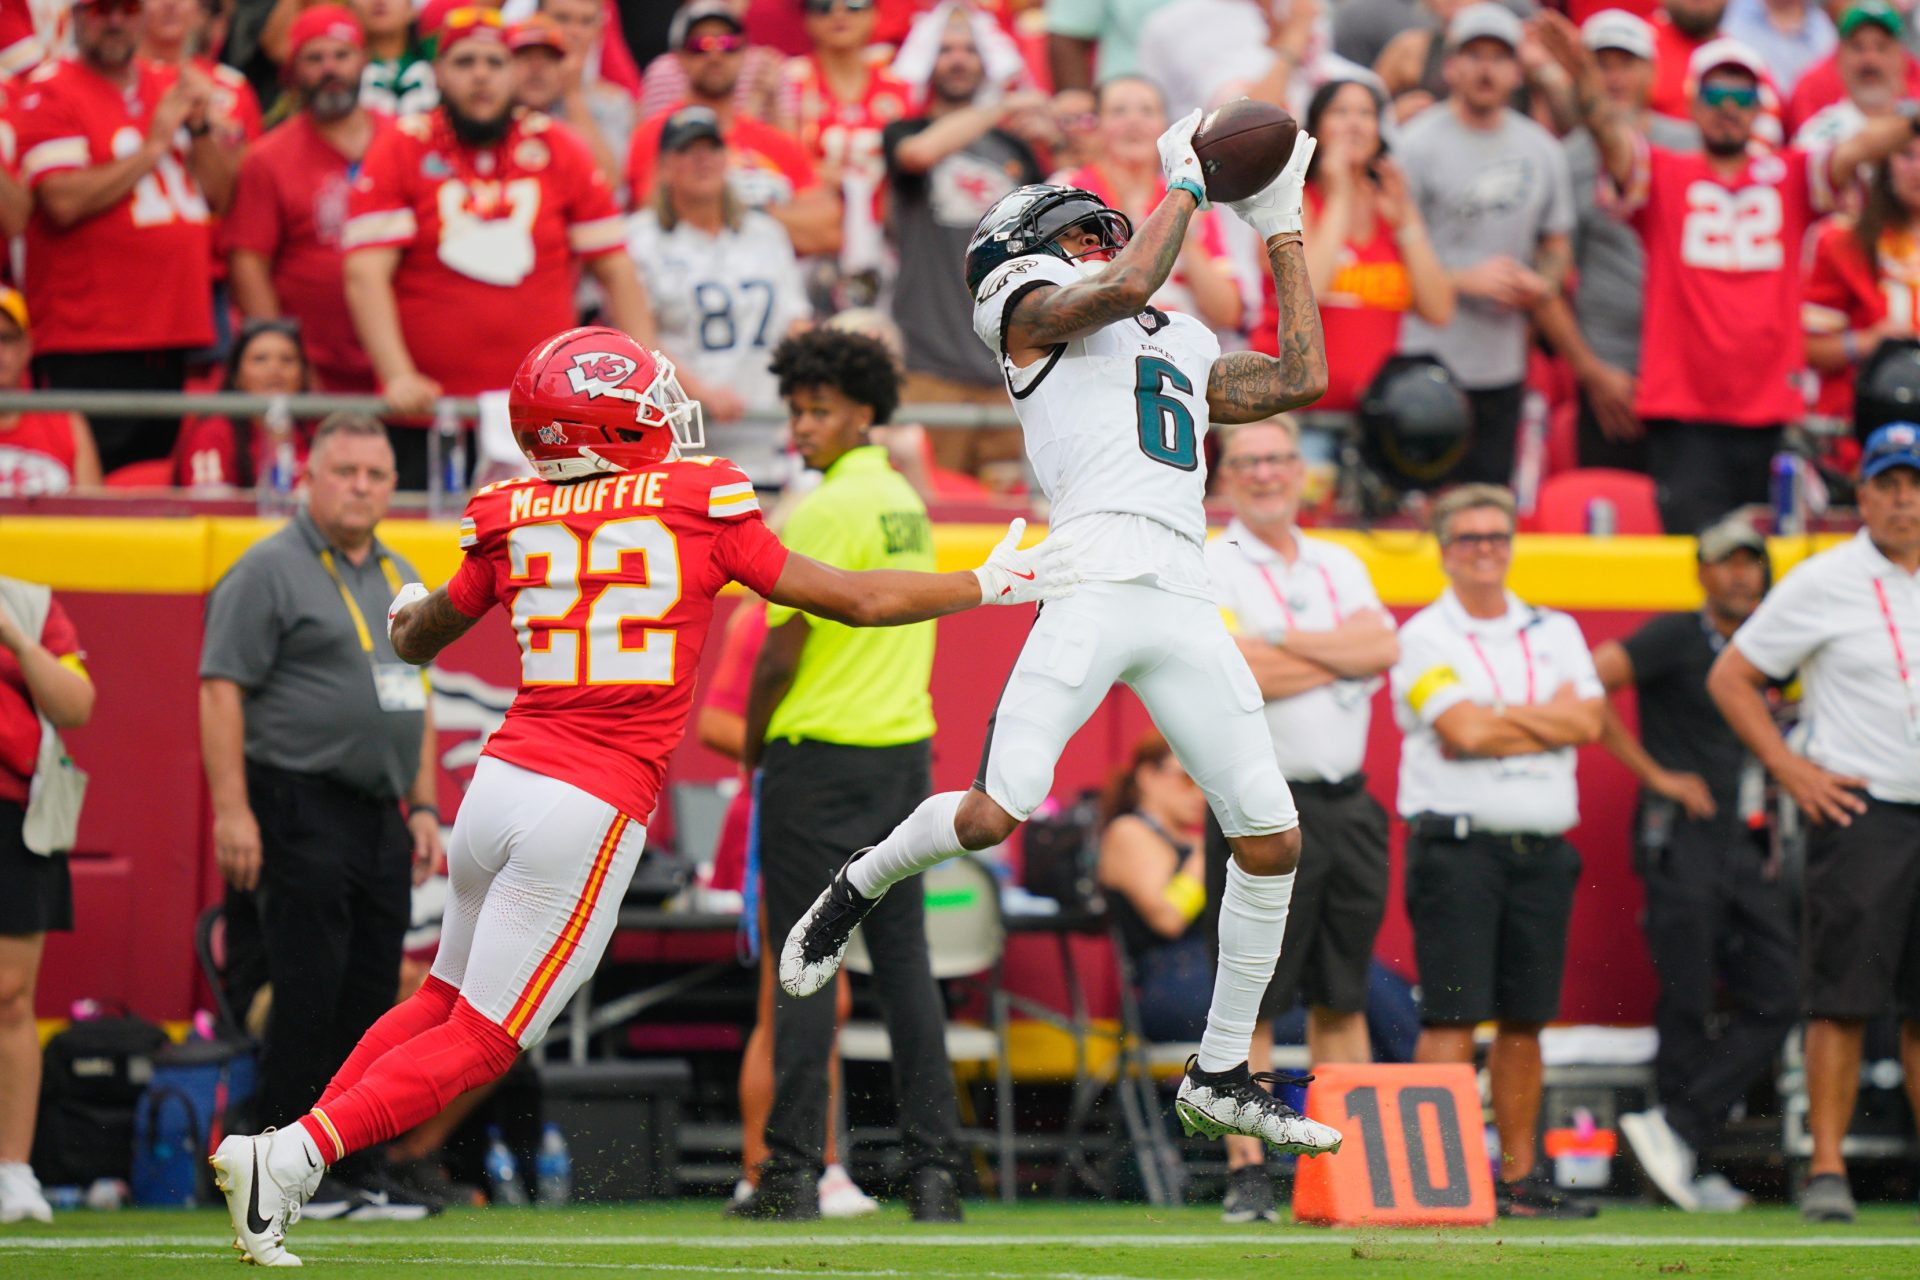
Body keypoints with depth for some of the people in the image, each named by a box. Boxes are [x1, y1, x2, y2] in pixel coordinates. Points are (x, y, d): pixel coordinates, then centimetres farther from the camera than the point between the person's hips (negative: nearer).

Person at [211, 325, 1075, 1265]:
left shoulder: (511, 525, 8)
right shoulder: (700, 509, -2)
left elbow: (417, 641, 26)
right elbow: (859, 601, 5)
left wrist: (409, 610, 49)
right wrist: (991, 585, 18)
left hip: (502, 779, 5)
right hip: (593, 811, -5)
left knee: (445, 998, 23)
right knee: (479, 1040, 0)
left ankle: (289, 1150, 13)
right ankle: (290, 1157, -11)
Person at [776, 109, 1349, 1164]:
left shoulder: (1184, 347, 31)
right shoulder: (1032, 306, 10)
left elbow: (1301, 380, 27)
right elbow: (1125, 288, -8)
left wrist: (1281, 231, 31)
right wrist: (1184, 184, 5)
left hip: (1185, 603, 6)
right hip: (1094, 575, -6)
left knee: (1271, 841, 1)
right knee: (997, 814, -18)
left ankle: (1220, 1077, 12)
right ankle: (860, 886, 15)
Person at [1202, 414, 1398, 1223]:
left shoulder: (1341, 568, 17)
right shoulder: (1206, 571, -1)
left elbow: (1384, 648, -1)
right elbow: (1231, 673, -15)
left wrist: (1284, 643, -10)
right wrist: (1343, 655, -4)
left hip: (1348, 807, 5)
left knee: (1343, 998, 8)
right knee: (1251, 1002, -6)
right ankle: (1247, 1175, -4)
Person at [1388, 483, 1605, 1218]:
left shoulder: (1555, 633, 16)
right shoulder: (1424, 638, 0)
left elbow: (1587, 721, 1)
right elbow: (1461, 731, -14)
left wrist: (1498, 717, -6)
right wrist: (1547, 718, -2)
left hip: (1541, 852, 5)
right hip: (1457, 846, -5)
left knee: (1525, 1020, 7)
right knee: (1452, 1018, -11)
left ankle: (1519, 1177, 12)